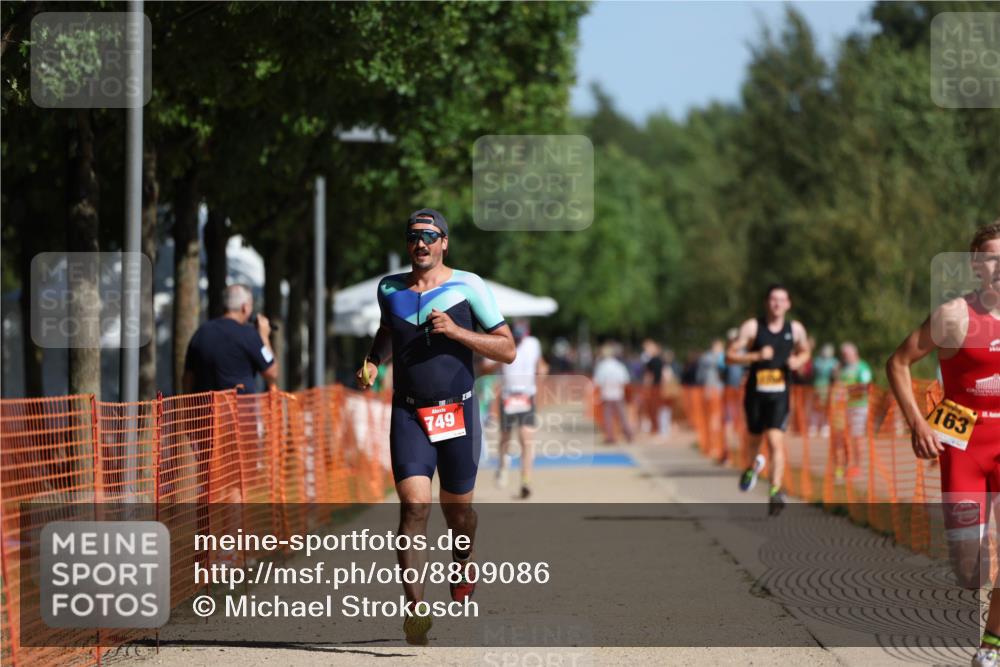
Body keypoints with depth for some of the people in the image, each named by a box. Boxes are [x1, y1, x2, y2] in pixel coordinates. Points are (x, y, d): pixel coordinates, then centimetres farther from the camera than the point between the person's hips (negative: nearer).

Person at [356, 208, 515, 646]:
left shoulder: (467, 286, -3)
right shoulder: (389, 288, 8)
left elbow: (507, 350, -3)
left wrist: (455, 331, -15)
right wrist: (372, 361, 11)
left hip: (458, 412, -1)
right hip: (408, 414, 1)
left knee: (457, 509, 10)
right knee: (414, 507, -15)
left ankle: (463, 564, 44)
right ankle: (415, 610, -19)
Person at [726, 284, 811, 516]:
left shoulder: (795, 329, 2)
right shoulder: (752, 327, -5)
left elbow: (804, 352, 20)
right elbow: (730, 356, -7)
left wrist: (798, 361, -4)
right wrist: (756, 356, -22)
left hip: (779, 394, 0)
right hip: (756, 392, 0)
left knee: (776, 442, -15)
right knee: (755, 438, 17)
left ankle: (775, 492, -18)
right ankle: (754, 466, 51)